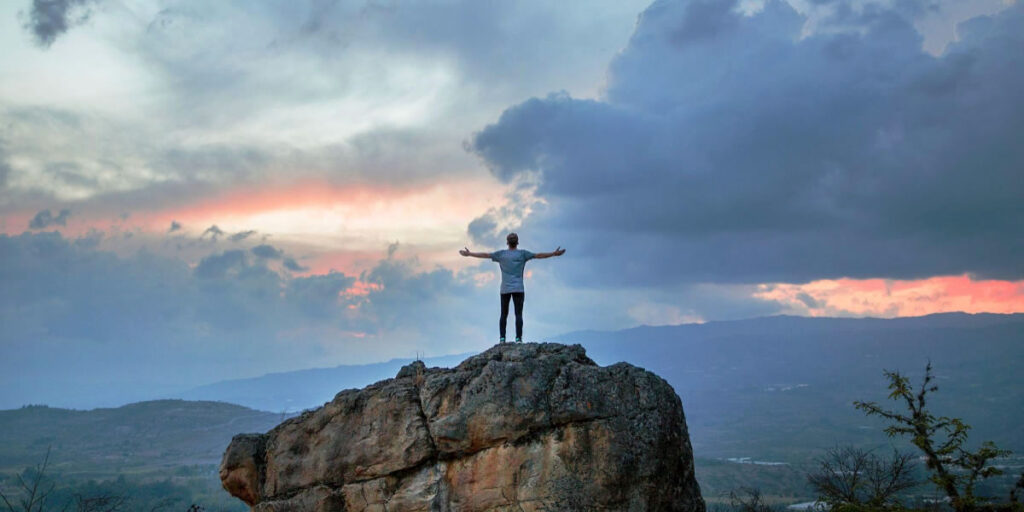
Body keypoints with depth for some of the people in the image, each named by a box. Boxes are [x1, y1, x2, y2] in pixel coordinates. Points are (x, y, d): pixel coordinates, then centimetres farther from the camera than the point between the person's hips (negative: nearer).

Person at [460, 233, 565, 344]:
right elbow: (538, 255, 0)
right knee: (518, 314, -3)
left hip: (505, 289, 2)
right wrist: (554, 253, 5)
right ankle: (518, 339, -11)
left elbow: (485, 255, 9)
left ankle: (502, 338, 2)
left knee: (504, 314, 8)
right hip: (518, 289, -2)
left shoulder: (501, 254, 6)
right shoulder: (522, 254, 2)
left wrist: (469, 253, 18)